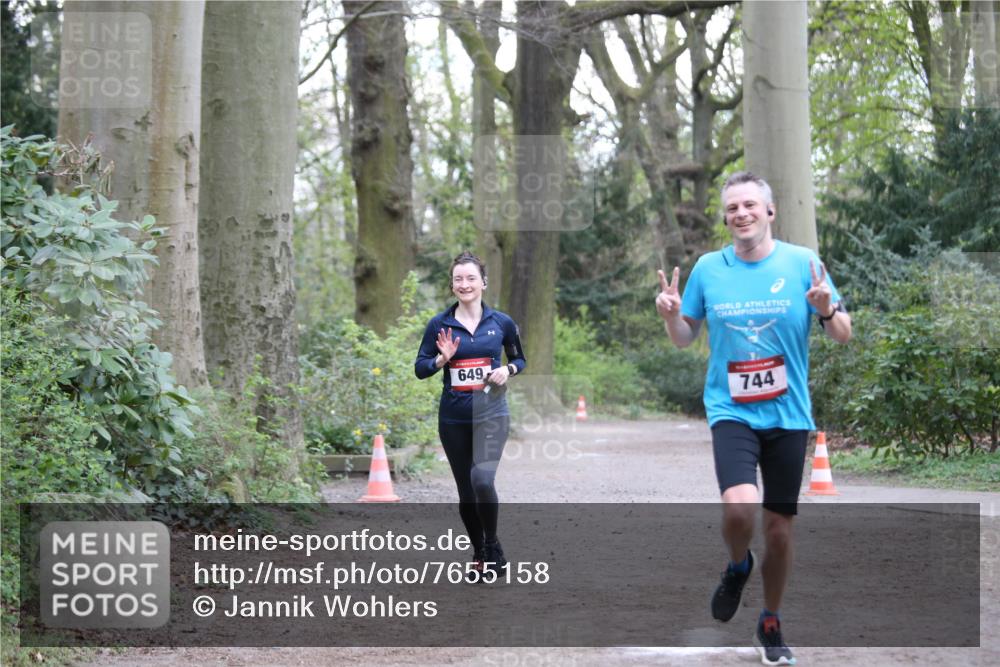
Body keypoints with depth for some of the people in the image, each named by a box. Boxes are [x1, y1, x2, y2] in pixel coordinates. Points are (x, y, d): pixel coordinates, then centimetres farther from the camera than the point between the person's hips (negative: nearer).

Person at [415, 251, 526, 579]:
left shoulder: (502, 322, 0)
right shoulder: (439, 324, -1)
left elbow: (519, 359, 14)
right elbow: (420, 368, 2)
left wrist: (508, 370, -7)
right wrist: (442, 358, -16)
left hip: (491, 413, -2)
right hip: (453, 418, 2)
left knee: (482, 478, -24)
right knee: (465, 489, 11)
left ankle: (492, 545, -2)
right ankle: (479, 552, 29)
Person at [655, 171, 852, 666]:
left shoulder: (802, 262, -3)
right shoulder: (707, 268, 0)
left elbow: (843, 336, 1)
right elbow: (685, 338, 11)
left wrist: (827, 310, -21)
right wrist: (671, 316, -11)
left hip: (787, 415, 1)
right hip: (731, 411, -1)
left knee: (778, 527, 7)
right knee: (739, 507, -24)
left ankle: (770, 625, 29)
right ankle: (737, 566, 11)